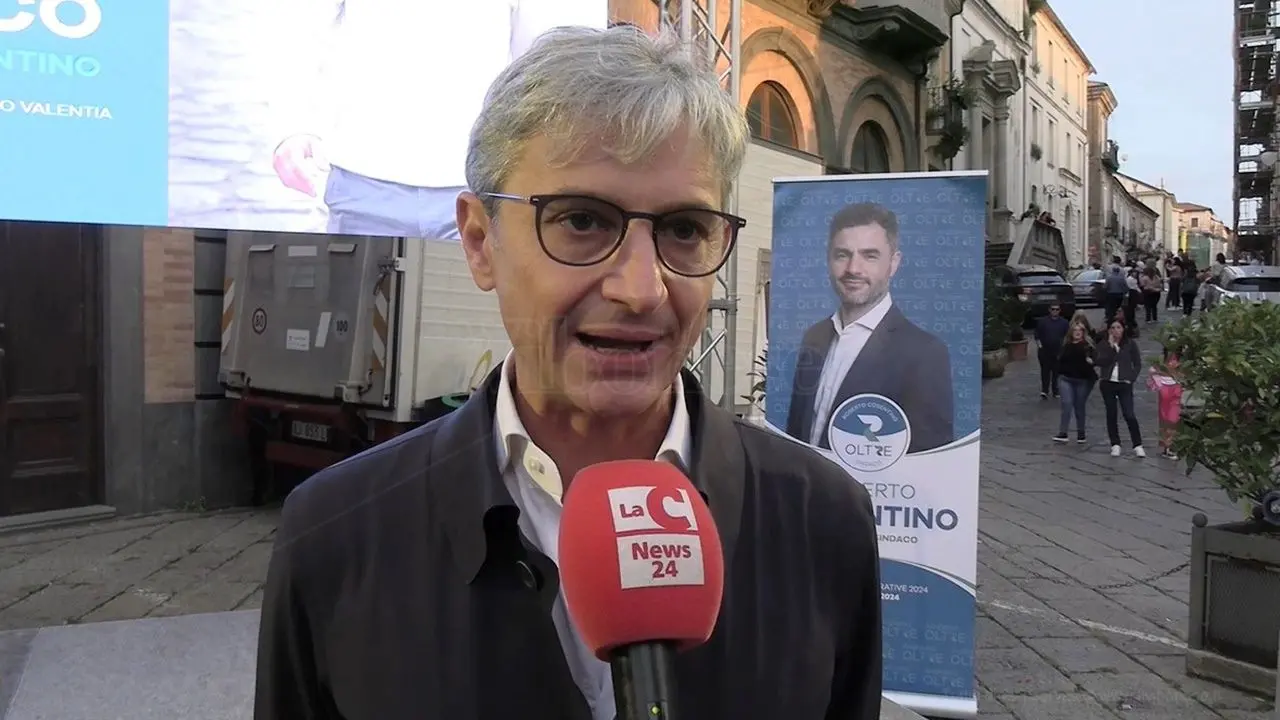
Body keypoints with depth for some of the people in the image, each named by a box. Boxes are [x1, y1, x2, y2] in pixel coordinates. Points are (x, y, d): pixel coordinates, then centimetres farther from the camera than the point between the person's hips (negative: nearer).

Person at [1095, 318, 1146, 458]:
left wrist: (1132, 378, -5)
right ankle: (1115, 445, 15)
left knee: (1129, 414, -9)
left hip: (1125, 384, -2)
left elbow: (1137, 363, 5)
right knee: (1111, 414, 6)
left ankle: (1137, 445, 1)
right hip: (1108, 383, 2)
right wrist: (1111, 345, -17)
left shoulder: (1130, 344, 1)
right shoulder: (1104, 345, 3)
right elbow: (1100, 362, -12)